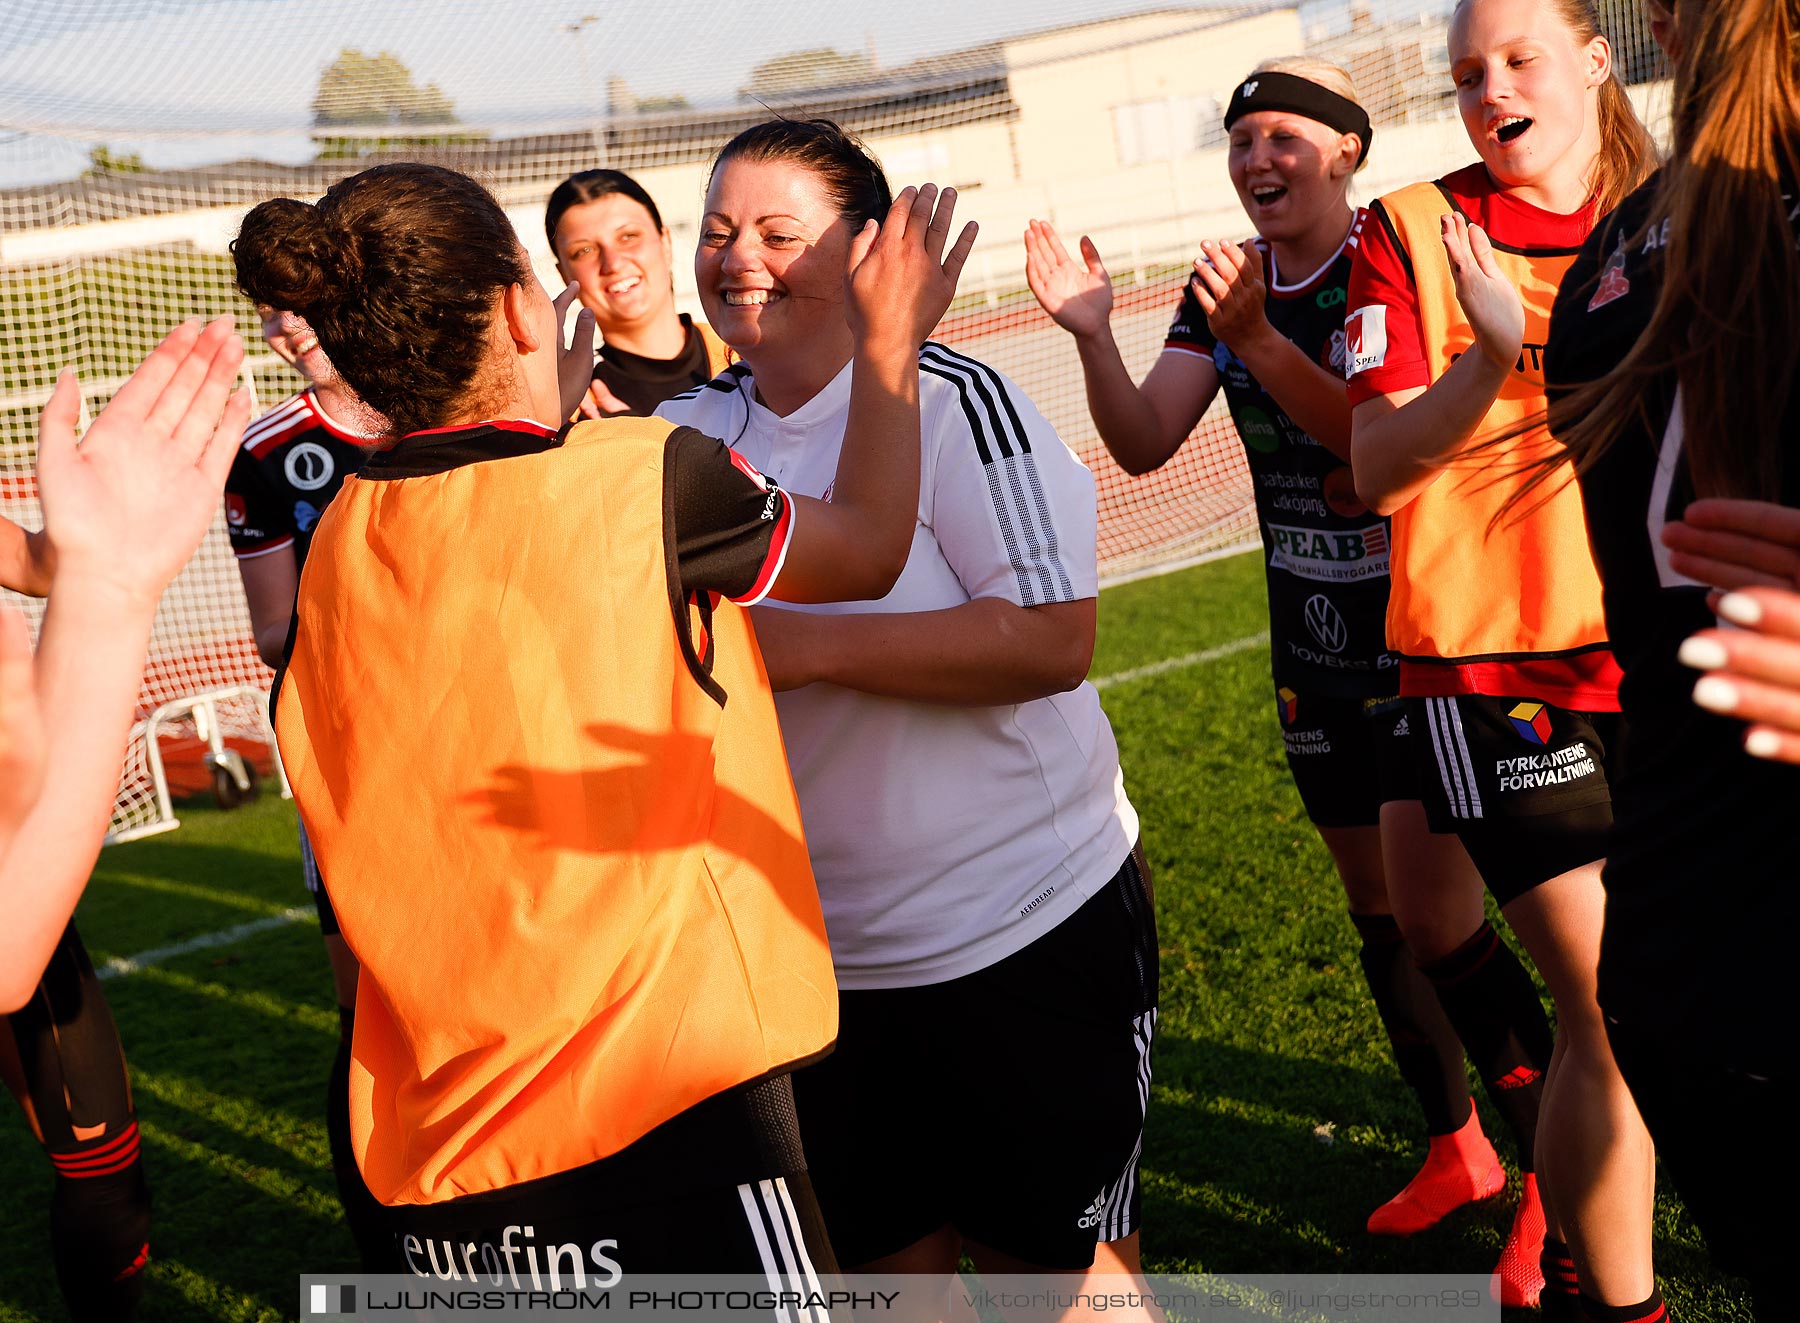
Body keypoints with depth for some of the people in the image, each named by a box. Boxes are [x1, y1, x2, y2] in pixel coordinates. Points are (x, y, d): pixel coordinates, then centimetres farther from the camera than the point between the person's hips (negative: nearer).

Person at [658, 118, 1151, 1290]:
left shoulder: (951, 401, -14)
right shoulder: (687, 432, 4)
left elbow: (1055, 636, -23)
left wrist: (806, 648, -26)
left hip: (1025, 926, -5)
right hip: (813, 956, 6)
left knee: (1056, 1258, 9)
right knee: (886, 1254, 18)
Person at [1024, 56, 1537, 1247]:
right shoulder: (1224, 290, 5)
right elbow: (1144, 443, -3)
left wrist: (1255, 339, -35)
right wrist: (1092, 335, -18)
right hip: (1317, 645, 6)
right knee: (1374, 904, 14)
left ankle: (1560, 1166, 6)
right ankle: (1455, 1147, 30)